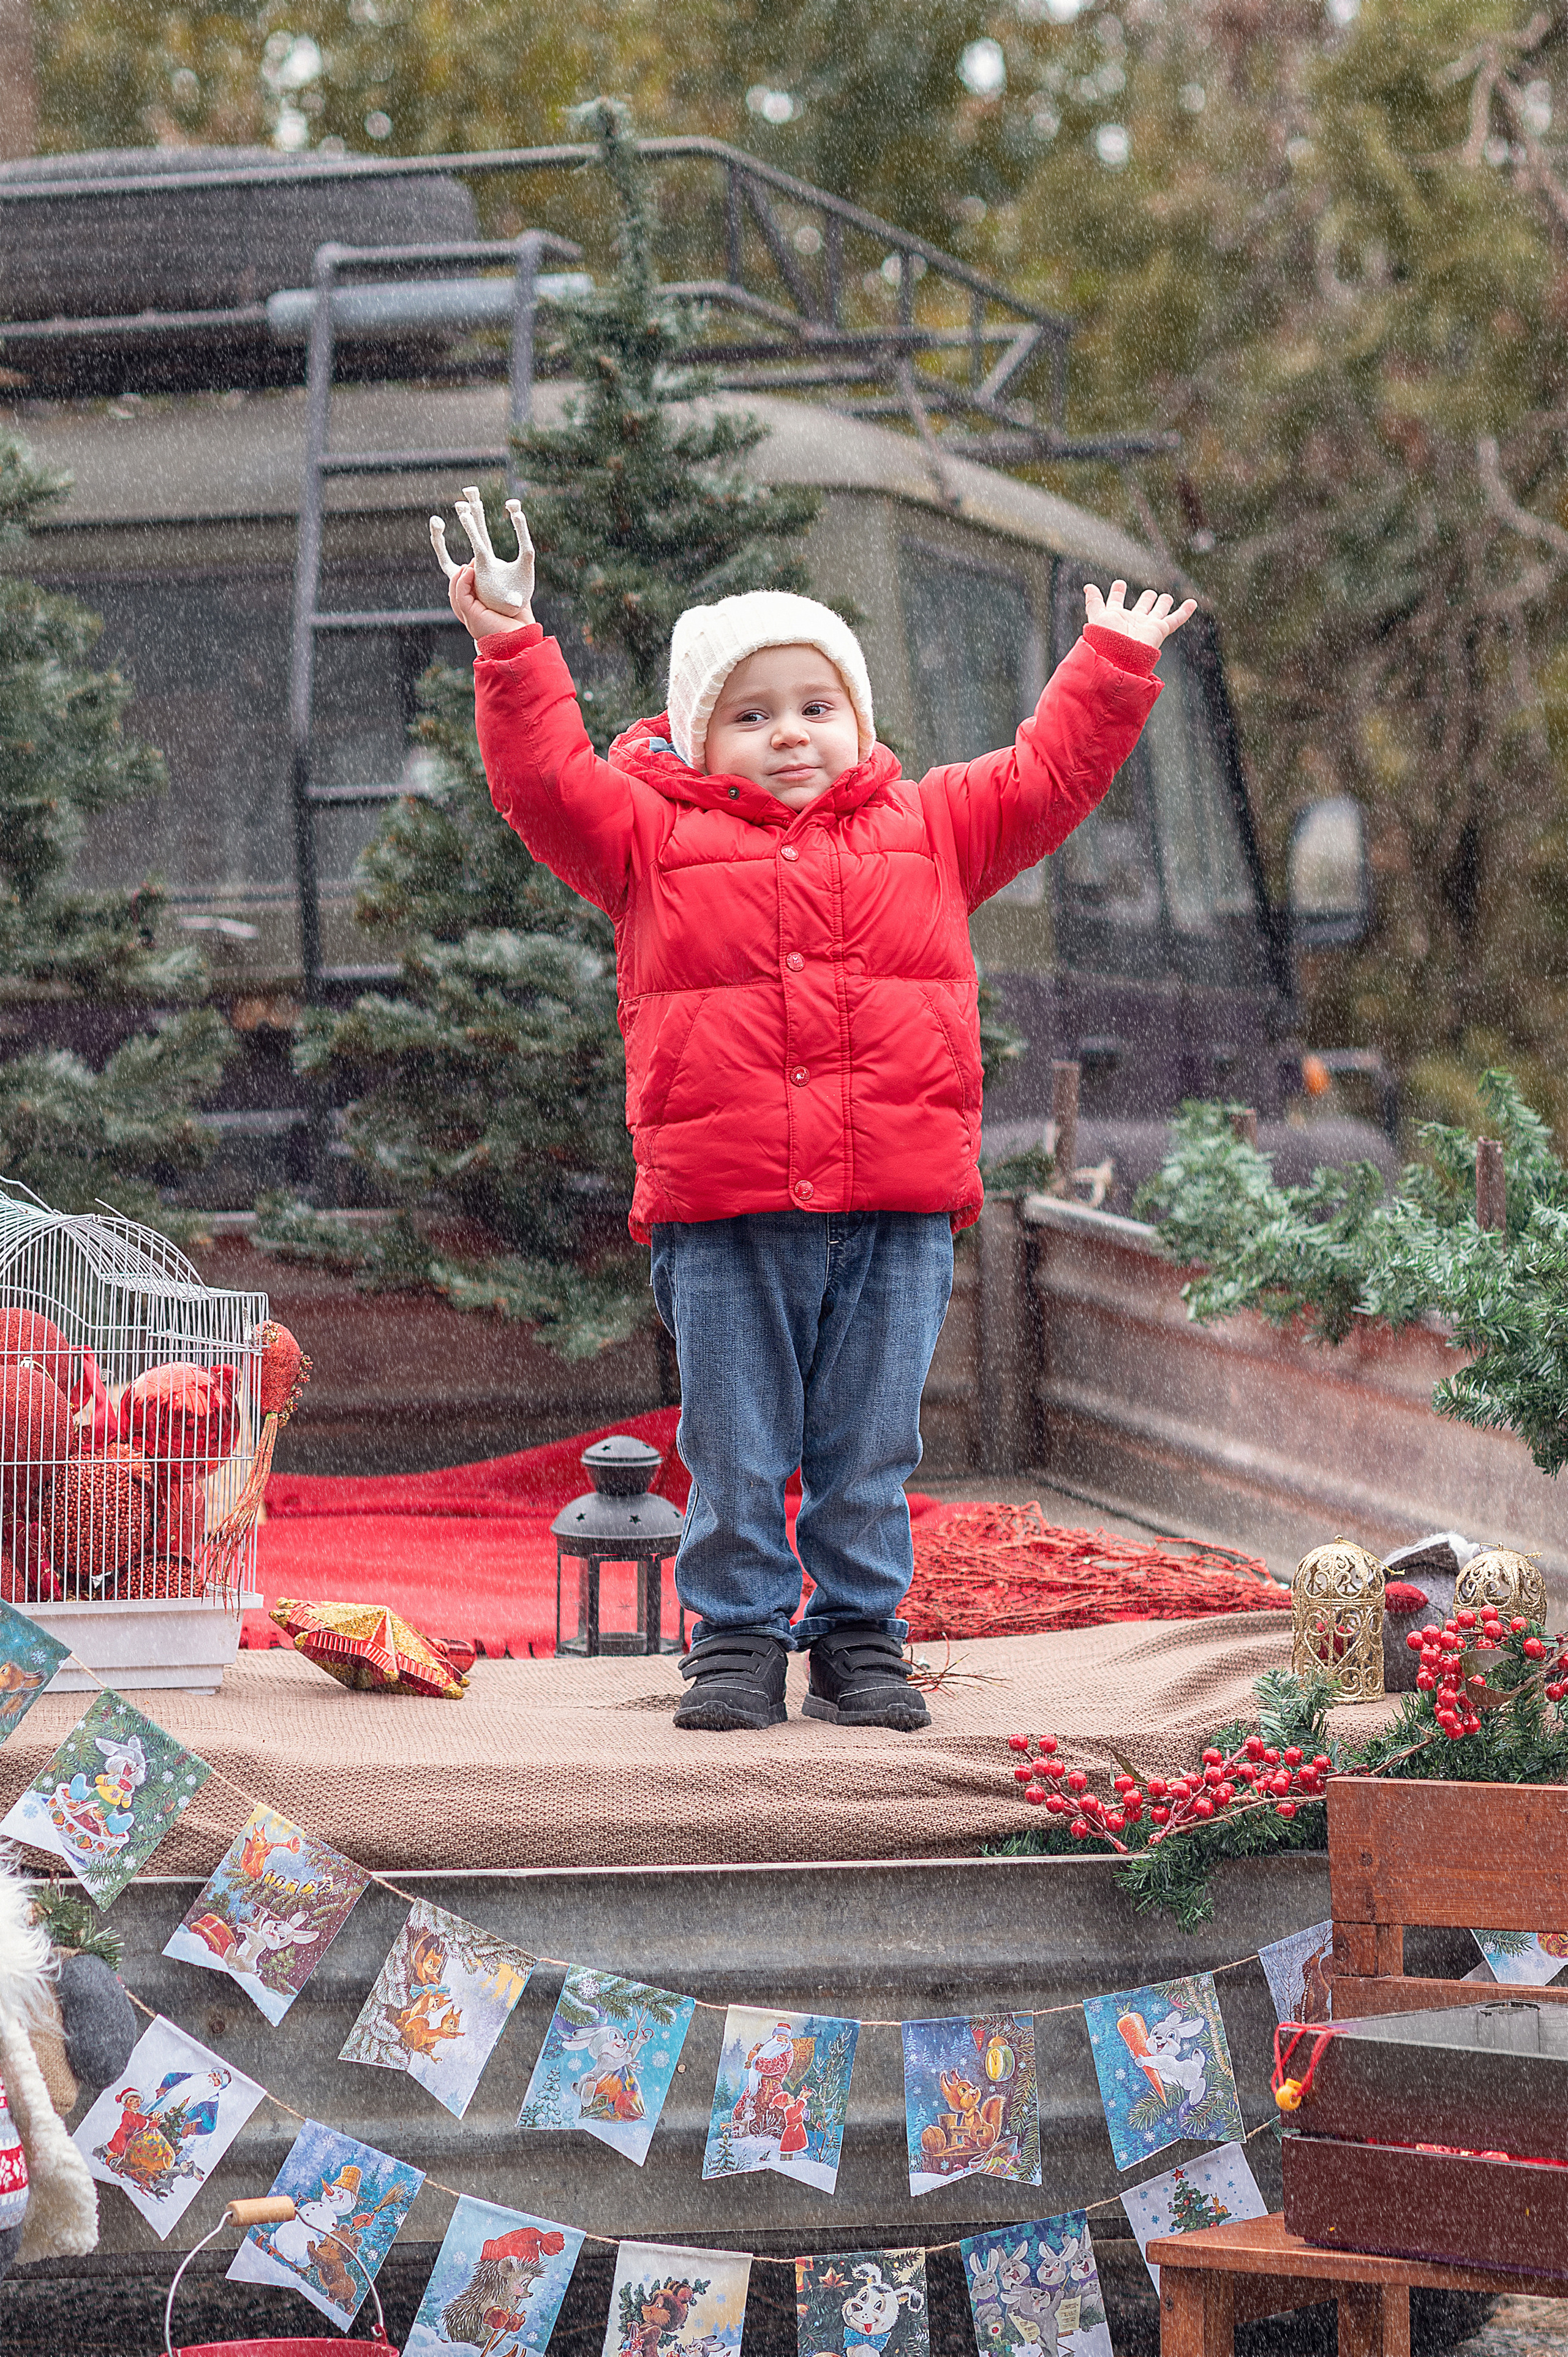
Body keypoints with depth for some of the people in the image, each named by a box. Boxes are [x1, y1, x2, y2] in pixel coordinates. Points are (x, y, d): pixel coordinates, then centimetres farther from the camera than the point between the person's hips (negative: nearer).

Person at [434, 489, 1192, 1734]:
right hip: (723, 1219, -1)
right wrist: (514, 651, -6)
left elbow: (1046, 774, 16)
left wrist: (1111, 665, 13)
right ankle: (737, 1640, 14)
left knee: (870, 1452, 7)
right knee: (735, 1454, 3)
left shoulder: (928, 830, 13)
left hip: (896, 1211, 1)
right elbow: (547, 779, 1)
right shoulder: (653, 839, 8)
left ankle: (862, 1635, 17)